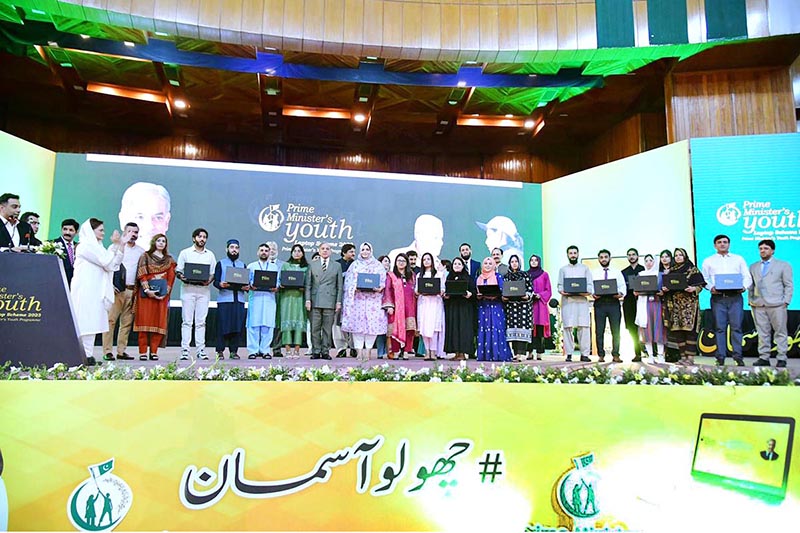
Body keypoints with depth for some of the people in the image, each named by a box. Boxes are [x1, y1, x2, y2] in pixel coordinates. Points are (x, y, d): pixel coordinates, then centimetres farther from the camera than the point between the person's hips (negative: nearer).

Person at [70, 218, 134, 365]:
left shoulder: (97, 247, 20)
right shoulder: (86, 246, -8)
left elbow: (114, 263, 15)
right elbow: (107, 262, -12)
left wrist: (122, 244, 11)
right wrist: (115, 245, -6)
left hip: (95, 291, 9)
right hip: (86, 290, -9)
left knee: (91, 323, 7)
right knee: (86, 322, -10)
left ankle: (88, 355, 9)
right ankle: (85, 355, -10)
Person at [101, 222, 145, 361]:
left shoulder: (141, 252, 14)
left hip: (133, 291, 3)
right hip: (117, 289, -3)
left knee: (127, 322, 4)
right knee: (111, 320, -7)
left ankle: (121, 351, 9)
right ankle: (107, 351, -5)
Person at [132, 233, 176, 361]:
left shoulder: (169, 260, 15)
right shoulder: (145, 256, 8)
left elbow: (171, 278, 7)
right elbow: (142, 275, -2)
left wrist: (165, 292, -8)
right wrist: (147, 290, -16)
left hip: (162, 295, 2)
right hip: (146, 293, -2)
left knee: (159, 322, -1)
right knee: (144, 321, -4)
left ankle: (154, 352, 3)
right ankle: (143, 352, -2)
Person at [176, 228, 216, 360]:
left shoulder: (210, 255, 14)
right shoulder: (185, 253, 8)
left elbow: (213, 273, 13)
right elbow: (178, 271, 6)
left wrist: (209, 280, -8)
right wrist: (183, 278, -15)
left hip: (204, 290, 2)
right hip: (188, 289, -2)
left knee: (201, 321, 3)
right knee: (187, 321, -4)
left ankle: (201, 349, 4)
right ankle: (184, 350, -2)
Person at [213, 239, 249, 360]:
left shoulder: (243, 265, 20)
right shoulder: (221, 263, 10)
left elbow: (247, 282, 14)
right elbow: (216, 281, 2)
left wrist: (247, 287, -8)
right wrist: (221, 284, -20)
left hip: (239, 299, 3)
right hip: (224, 299, -3)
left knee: (238, 326, 0)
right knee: (223, 326, -5)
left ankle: (233, 351, 6)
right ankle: (220, 351, 1)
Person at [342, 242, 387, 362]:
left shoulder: (378, 265, 13)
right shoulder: (354, 265, 14)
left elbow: (383, 281, 9)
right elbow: (348, 282, 10)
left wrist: (380, 288, -11)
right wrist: (354, 288, -9)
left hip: (373, 298, 0)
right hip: (357, 298, 0)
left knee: (372, 323, -7)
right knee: (357, 322, -6)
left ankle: (368, 350, -2)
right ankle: (359, 351, -3)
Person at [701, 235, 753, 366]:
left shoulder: (739, 259, 18)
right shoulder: (708, 261, 15)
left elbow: (747, 277, 12)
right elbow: (705, 279, 8)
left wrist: (744, 286, -9)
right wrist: (711, 288, -12)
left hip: (735, 297, 1)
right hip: (718, 297, 0)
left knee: (736, 327, -5)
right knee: (720, 328, -2)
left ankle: (738, 357, -1)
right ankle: (720, 358, 0)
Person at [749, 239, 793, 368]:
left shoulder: (783, 265, 8)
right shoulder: (753, 267, 18)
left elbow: (789, 285, 4)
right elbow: (751, 286, 18)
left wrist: (786, 301, -6)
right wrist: (750, 300, 7)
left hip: (777, 305, -3)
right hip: (758, 305, 3)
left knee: (780, 332, 0)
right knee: (762, 332, 4)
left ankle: (782, 358, 5)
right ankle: (764, 358, 8)